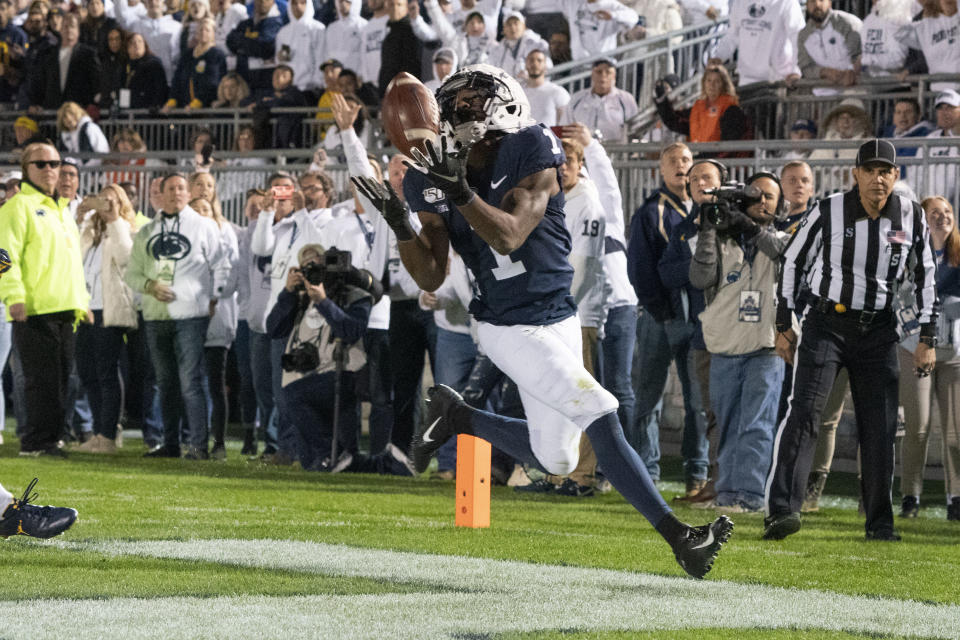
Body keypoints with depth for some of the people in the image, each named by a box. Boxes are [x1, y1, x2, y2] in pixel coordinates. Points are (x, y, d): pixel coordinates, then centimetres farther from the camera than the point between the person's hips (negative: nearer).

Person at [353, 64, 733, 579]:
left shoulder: (531, 156, -14)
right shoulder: (433, 182, -8)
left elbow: (510, 236, -26)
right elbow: (431, 278, -5)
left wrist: (460, 191, -39)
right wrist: (402, 227, -22)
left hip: (560, 319, 3)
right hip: (511, 329, -3)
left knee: (554, 458, 14)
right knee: (600, 417, -18)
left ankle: (458, 418, 35)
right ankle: (677, 536, -13)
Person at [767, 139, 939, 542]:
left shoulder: (911, 218, -1)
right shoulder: (829, 212, -9)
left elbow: (925, 277, 10)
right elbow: (793, 263, 2)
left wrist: (927, 338, 7)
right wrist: (784, 324, 2)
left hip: (878, 331, 3)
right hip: (826, 323, -3)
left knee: (881, 428, 3)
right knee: (804, 412, -16)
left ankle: (879, 522, 14)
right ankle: (783, 510, -24)